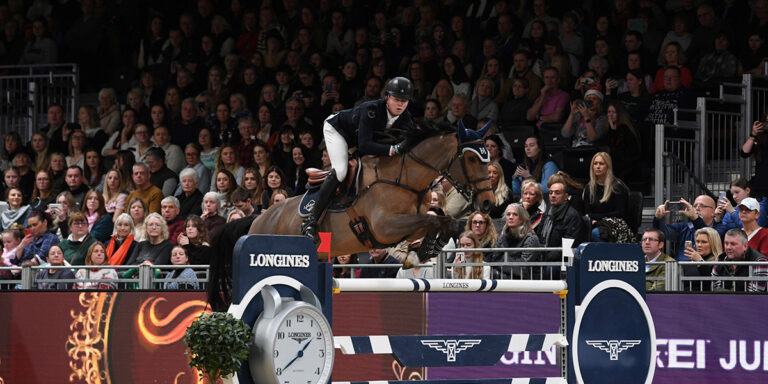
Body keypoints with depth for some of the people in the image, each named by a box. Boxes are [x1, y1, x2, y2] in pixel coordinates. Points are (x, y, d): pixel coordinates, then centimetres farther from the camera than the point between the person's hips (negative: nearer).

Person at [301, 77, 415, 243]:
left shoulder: (405, 119, -21)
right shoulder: (372, 109, -41)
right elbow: (364, 146, -49)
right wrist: (395, 149, -56)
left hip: (357, 137, 9)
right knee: (340, 171, -25)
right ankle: (311, 221, -29)